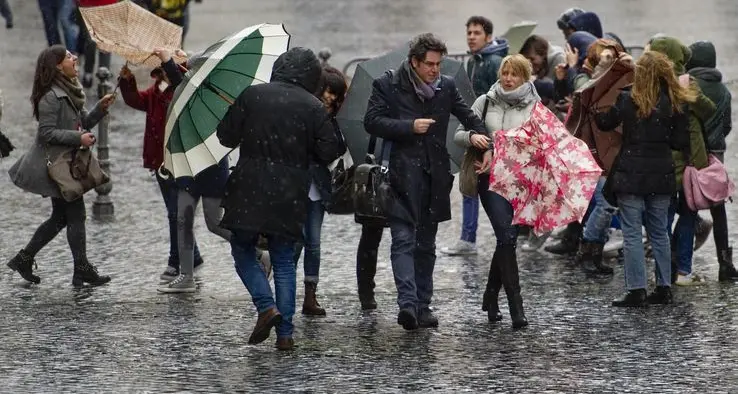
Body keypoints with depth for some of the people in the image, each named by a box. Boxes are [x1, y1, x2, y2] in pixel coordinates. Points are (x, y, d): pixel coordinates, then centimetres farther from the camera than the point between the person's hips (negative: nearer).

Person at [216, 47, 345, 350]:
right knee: (284, 261, 11)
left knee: (243, 250, 14)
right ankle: (285, 333, 6)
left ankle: (267, 307, -7)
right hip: (290, 196, 1)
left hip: (250, 189, -1)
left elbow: (226, 136, 0)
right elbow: (328, 153, -3)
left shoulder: (251, 96, -3)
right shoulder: (313, 107, -2)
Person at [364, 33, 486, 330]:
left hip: (434, 175, 5)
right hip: (402, 174, -5)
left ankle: (423, 306, 16)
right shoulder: (387, 86, -2)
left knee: (426, 244, 11)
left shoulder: (446, 86, 10)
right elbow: (372, 122, -7)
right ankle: (407, 303, -24)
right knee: (404, 240, -14)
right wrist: (410, 127, -16)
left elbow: (468, 116, 20)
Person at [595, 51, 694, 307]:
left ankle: (636, 291, -2)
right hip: (662, 176, 4)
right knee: (659, 232, 16)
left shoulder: (628, 101, -11)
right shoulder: (676, 104, -2)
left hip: (631, 175, -4)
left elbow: (604, 123, 3)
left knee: (632, 234, 1)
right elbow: (681, 142, 1)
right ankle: (664, 288, 18)